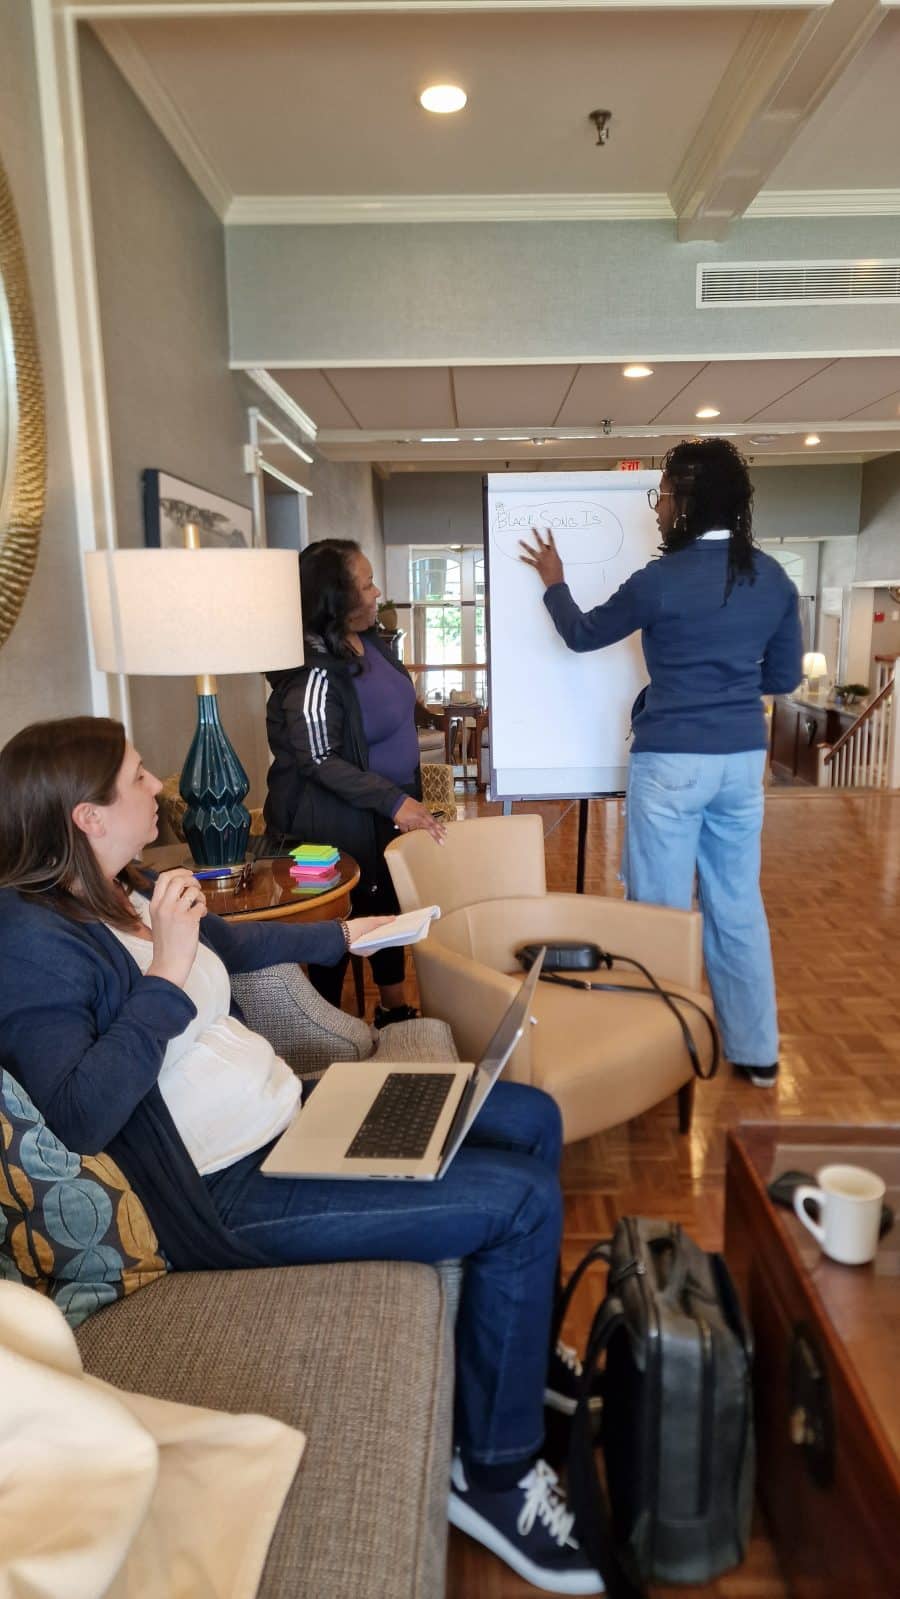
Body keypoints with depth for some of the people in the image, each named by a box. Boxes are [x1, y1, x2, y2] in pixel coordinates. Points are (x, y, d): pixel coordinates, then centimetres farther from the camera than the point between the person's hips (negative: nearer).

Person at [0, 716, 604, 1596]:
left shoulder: (124, 892, 8)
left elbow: (233, 941, 28)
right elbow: (81, 1116, -30)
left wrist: (347, 933, 33)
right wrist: (168, 972, -28)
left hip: (288, 1116, 10)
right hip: (226, 1193, -10)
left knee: (533, 1119, 10)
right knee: (523, 1202, -18)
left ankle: (522, 1350, 31)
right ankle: (495, 1473, 3)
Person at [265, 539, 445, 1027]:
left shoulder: (368, 640, 2)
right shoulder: (316, 670, -25)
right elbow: (320, 761, -24)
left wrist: (405, 796, 18)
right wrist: (394, 801, -25)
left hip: (387, 807, 9)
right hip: (339, 819, -9)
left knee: (389, 903, 19)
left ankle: (394, 1008, 37)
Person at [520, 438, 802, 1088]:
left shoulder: (663, 580, -12)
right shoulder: (773, 577, 3)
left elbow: (582, 634, 3)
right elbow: (785, 676, 11)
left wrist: (554, 581, 20)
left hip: (673, 760, -5)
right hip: (743, 758, 6)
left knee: (661, 908, 6)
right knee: (739, 904, 15)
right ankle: (757, 1051, 24)